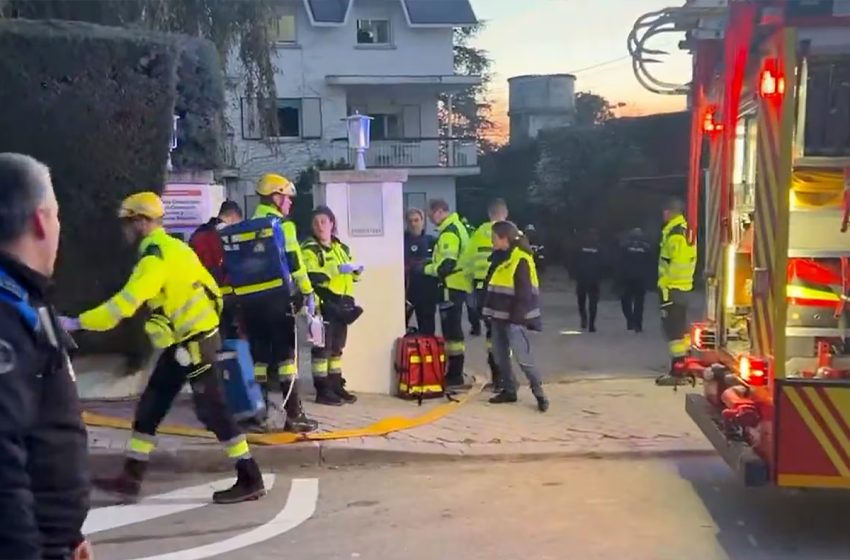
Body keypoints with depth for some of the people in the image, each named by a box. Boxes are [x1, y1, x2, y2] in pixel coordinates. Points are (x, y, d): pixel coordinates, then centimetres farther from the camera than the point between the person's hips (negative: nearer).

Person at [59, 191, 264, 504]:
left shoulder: (157, 256, -18)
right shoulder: (168, 248, 13)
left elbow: (125, 303, -23)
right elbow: (202, 284, 18)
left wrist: (77, 323, -18)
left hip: (195, 342, -10)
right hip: (185, 341, 10)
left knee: (212, 410, -5)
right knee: (150, 406, 11)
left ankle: (250, 480, 3)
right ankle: (130, 479, 17)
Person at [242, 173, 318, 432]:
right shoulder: (283, 225, -4)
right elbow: (295, 263, -11)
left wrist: (241, 296, 16)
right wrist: (308, 293, -6)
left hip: (250, 298, 6)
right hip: (276, 297, -6)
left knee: (259, 354, 12)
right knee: (285, 354, -2)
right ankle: (294, 415, -1)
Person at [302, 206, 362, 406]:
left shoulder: (342, 248, 18)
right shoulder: (309, 249, -6)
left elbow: (350, 276, 28)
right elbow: (312, 277, -21)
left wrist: (356, 271, 5)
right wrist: (335, 270, -27)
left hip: (342, 304, 7)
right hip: (323, 305, -7)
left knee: (337, 347, 13)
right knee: (322, 347, -7)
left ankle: (337, 386, 21)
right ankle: (322, 390, -3)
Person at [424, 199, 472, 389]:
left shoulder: (449, 232, -17)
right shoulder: (456, 226, 17)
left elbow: (447, 263, -24)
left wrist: (428, 269, -9)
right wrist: (433, 263, 13)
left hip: (452, 287, -11)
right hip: (458, 285, 11)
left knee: (452, 331, -7)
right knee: (454, 330, 15)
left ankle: (455, 377, -4)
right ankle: (455, 374, 22)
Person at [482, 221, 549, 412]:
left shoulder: (521, 260, -14)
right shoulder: (501, 258, 14)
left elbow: (524, 293, -17)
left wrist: (517, 317, -19)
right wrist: (491, 312, 17)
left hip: (514, 319, -9)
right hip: (499, 316, 9)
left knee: (523, 357, -10)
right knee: (500, 356, 11)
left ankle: (539, 392, 0)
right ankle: (509, 390, 20)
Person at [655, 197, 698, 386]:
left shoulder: (675, 233, -17)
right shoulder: (685, 230, 14)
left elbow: (677, 262, -24)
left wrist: (665, 282, -15)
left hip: (672, 287, -10)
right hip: (682, 286, 10)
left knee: (674, 328, -8)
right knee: (681, 327, 16)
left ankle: (677, 371, -7)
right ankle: (685, 365, 24)